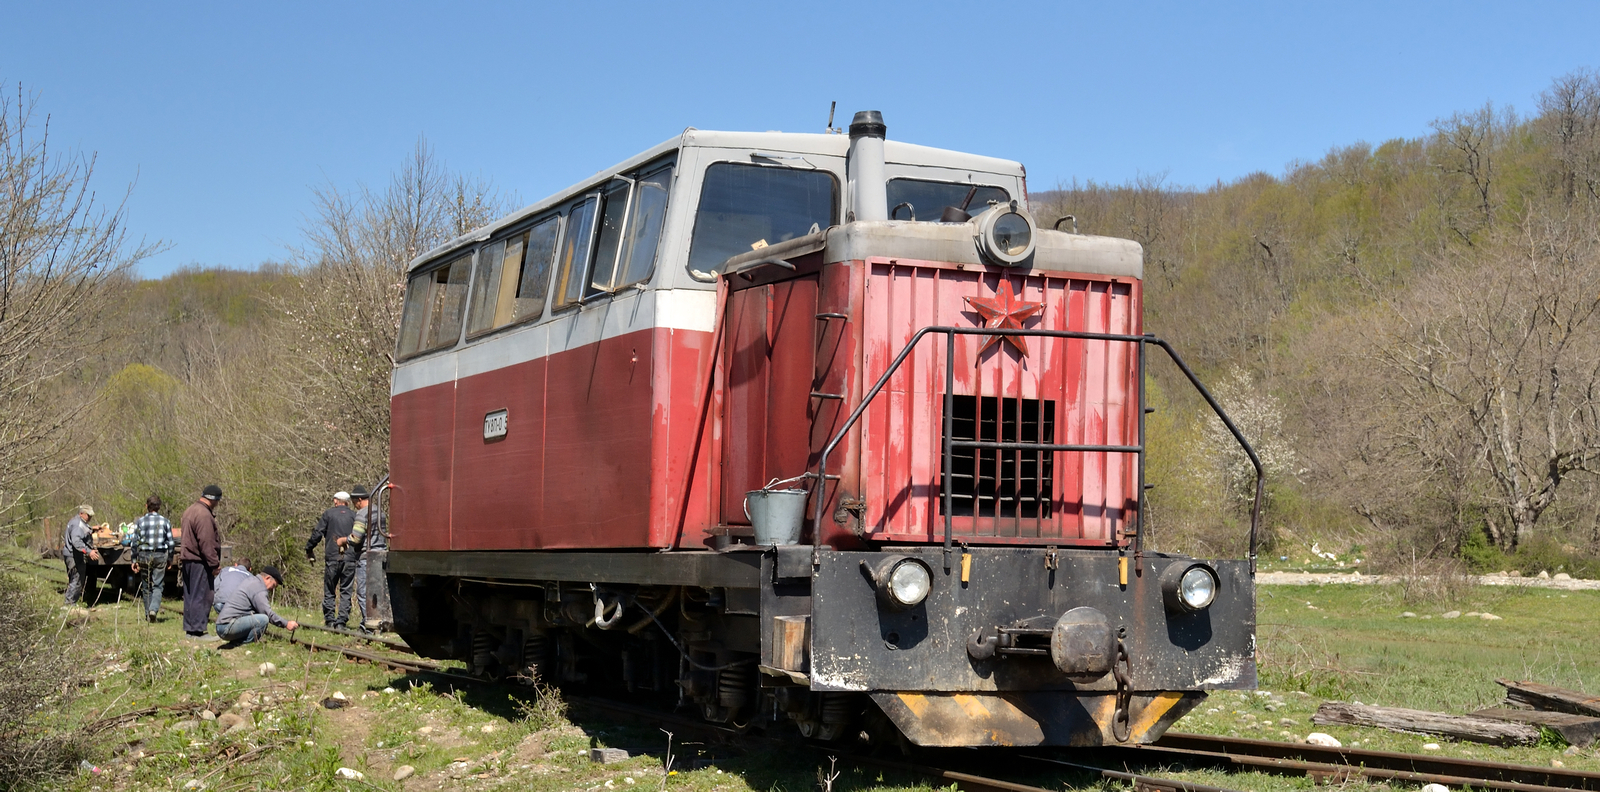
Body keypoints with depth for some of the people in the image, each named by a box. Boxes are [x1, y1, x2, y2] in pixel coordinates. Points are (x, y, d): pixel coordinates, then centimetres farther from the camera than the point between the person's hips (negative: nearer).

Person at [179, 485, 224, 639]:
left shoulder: (190, 511, 17)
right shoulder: (204, 515, -17)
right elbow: (206, 543, -21)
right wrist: (215, 563, -17)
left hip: (188, 559, 10)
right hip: (199, 562, -10)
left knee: (190, 596, 13)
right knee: (201, 596, -7)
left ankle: (189, 628, 19)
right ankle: (198, 631, -6)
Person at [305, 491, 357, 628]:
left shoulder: (329, 514, 4)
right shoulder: (354, 516, 8)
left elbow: (317, 533, 1)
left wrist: (309, 550, 11)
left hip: (332, 557, -1)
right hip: (350, 558, 1)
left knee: (329, 591, 8)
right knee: (346, 591, 4)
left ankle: (329, 621, 4)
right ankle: (341, 621, -2)